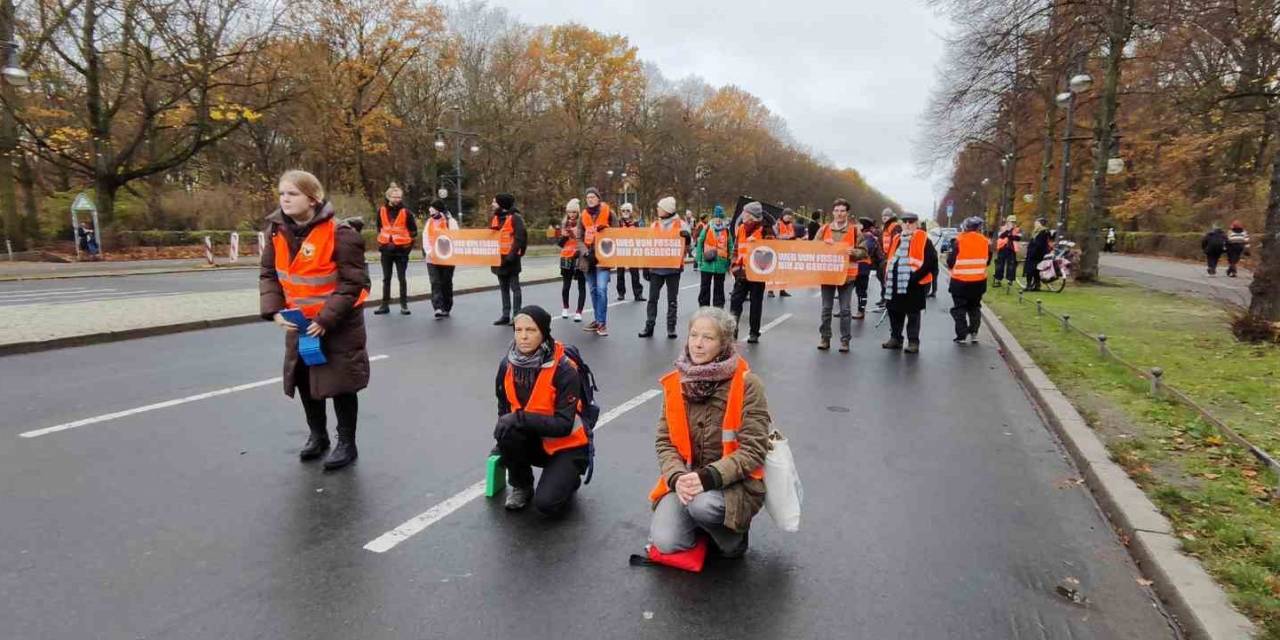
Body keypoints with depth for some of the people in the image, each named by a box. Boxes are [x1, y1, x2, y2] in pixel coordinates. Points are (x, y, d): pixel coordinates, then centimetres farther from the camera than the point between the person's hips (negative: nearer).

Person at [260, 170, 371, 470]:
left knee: (340, 383, 2)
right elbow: (268, 274, 5)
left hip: (339, 323, -6)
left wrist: (326, 320, -23)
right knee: (305, 381, 16)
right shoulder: (278, 232, -3)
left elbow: (353, 283, -20)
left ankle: (347, 443, 18)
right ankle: (317, 435, 36)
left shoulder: (338, 233, -22)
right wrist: (275, 310, -11)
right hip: (299, 322, 6)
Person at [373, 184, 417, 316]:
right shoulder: (381, 210, 1)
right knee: (386, 278, 9)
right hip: (386, 249, 3)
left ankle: (404, 305, 9)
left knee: (402, 278, 2)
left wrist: (408, 244, -3)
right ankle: (385, 305, 15)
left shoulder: (406, 212, -6)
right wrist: (381, 242, 9)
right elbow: (379, 227, 15)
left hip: (401, 249, -3)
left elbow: (413, 230, 1)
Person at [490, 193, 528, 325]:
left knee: (514, 287, -1)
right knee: (503, 288, 12)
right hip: (498, 257, 8)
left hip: (510, 258, -7)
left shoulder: (515, 217, -10)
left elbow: (521, 237, -17)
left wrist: (513, 253, -21)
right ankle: (505, 315, 18)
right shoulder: (494, 218, 13)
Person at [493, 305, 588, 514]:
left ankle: (568, 479, 13)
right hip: (533, 441, 5)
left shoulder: (564, 370, -24)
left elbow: (564, 425, -26)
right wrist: (502, 444, -7)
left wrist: (521, 418, -34)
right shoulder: (507, 364, -8)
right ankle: (521, 486, -1)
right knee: (507, 431, -28)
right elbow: (504, 409, 7)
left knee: (546, 504, -22)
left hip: (566, 446, -4)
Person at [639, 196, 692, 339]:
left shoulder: (681, 224, -2)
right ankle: (649, 327, 9)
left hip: (673, 267, -3)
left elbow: (687, 244, -3)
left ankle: (671, 328, 11)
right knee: (653, 298, 3)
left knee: (672, 299, 5)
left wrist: (687, 237, -27)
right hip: (656, 266, 3)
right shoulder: (655, 224, 9)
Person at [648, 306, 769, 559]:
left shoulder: (747, 384, -12)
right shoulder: (675, 383, 1)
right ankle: (700, 524, 16)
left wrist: (708, 478, -26)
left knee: (703, 504, -34)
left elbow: (753, 450, -15)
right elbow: (665, 441, 2)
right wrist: (678, 477, -18)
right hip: (686, 479, 4)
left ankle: (733, 534, 1)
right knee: (665, 541, -18)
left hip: (733, 481, -3)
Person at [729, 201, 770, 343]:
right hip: (742, 272, 4)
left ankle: (754, 333, 17)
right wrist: (735, 264, 5)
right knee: (735, 300, 0)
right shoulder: (741, 229, 5)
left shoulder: (765, 230, -10)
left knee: (756, 303, 7)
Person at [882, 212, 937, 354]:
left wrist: (917, 276, -18)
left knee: (913, 314, 1)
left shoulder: (923, 240, -6)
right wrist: (888, 275, 11)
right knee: (894, 311, 13)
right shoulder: (896, 238, 13)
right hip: (895, 283, 6)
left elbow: (931, 261, -12)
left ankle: (913, 342, 8)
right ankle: (895, 338, 27)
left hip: (914, 284, -6)